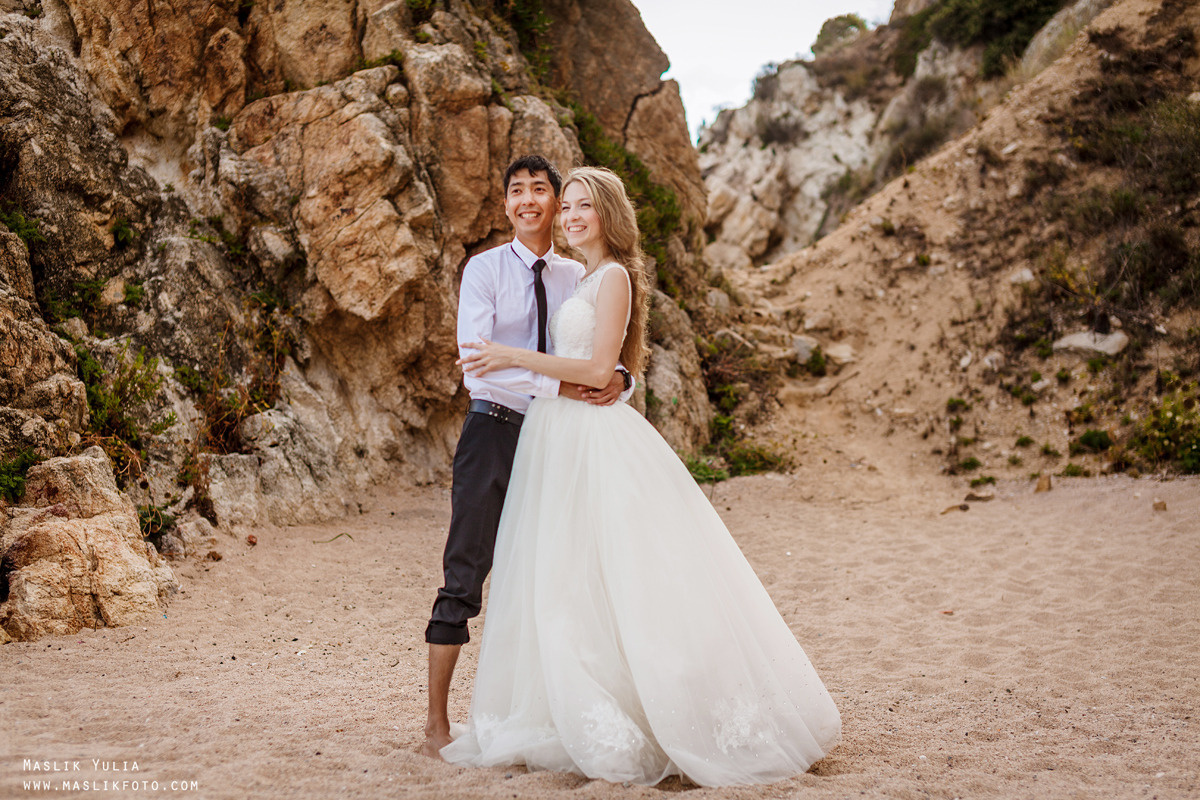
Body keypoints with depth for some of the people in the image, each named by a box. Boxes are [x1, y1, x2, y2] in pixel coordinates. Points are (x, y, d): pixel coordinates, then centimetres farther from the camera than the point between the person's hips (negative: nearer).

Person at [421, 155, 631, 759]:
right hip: (494, 431, -4)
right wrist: (557, 386, -24)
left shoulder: (577, 277, 9)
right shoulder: (485, 269, -3)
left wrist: (618, 378, -18)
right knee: (465, 575, -3)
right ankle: (437, 722, 6)